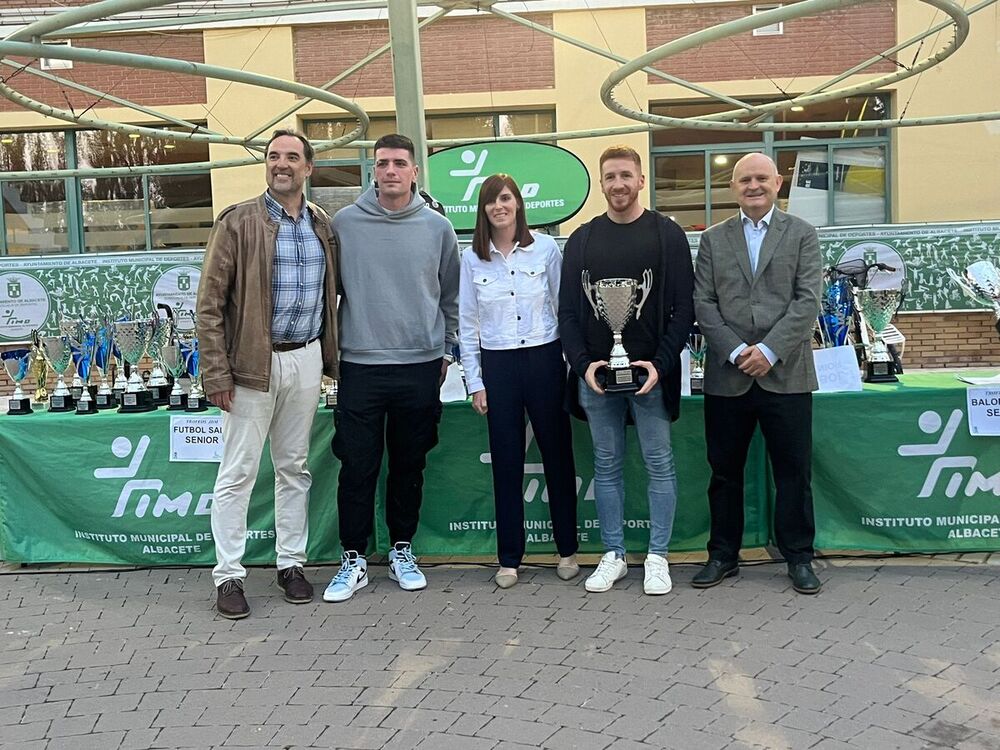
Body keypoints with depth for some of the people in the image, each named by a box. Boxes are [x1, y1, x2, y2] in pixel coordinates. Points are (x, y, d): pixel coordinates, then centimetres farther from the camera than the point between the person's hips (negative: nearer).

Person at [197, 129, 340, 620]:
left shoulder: (323, 226, 10)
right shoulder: (238, 223, -5)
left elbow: (334, 289, 19)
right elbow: (209, 301, -8)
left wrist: (330, 351, 10)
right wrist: (216, 372, -13)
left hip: (306, 359, 5)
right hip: (253, 363, -4)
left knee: (294, 468, 13)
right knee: (238, 472, 1)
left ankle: (291, 562, 25)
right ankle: (228, 575, 11)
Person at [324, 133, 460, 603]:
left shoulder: (438, 228, 3)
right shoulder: (345, 223, 0)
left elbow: (451, 296, 11)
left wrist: (447, 350, 8)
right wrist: (330, 349, 4)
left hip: (421, 365, 1)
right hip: (360, 365, -1)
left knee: (409, 465, 11)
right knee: (357, 466, 2)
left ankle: (402, 550, 26)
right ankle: (354, 559, 15)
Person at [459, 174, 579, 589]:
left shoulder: (545, 248, -1)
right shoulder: (472, 259, 4)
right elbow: (467, 324, 7)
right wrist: (475, 382, 3)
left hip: (544, 358, -1)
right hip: (497, 366, 1)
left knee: (557, 454, 6)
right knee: (506, 462, 6)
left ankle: (567, 550, 21)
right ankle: (509, 558, 16)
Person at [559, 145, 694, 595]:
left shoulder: (667, 235, 2)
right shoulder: (583, 239, 9)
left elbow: (684, 307, -2)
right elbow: (568, 310, 8)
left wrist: (661, 363, -13)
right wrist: (583, 363, -6)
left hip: (651, 372, -2)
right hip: (595, 374, 2)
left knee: (659, 464, 4)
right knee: (607, 466, 9)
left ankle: (658, 558, 15)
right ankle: (613, 555, 20)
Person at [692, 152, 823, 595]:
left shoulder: (801, 234, 6)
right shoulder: (713, 239, 10)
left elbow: (808, 301, -3)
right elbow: (703, 303, 3)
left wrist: (771, 350, -14)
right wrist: (736, 351, -10)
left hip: (785, 373, -1)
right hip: (727, 375, 2)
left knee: (793, 471, 5)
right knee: (724, 470, 9)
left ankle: (799, 557, 18)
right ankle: (723, 555, 21)